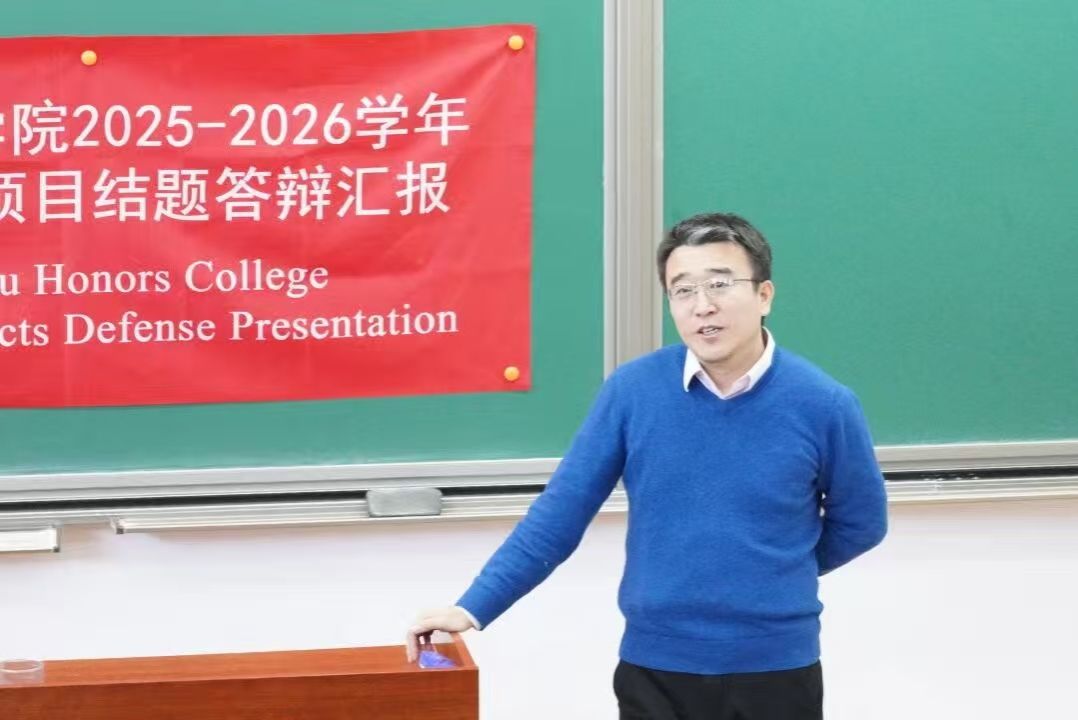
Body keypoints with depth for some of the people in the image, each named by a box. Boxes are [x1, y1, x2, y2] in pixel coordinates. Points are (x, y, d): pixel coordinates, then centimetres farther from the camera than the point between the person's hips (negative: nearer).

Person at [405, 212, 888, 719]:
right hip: (655, 670, 1)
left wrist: (774, 576, 7)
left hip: (777, 672, 0)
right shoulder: (632, 390, -7)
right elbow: (561, 510, -4)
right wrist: (473, 607, -9)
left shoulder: (823, 404, -9)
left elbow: (860, 523, 6)